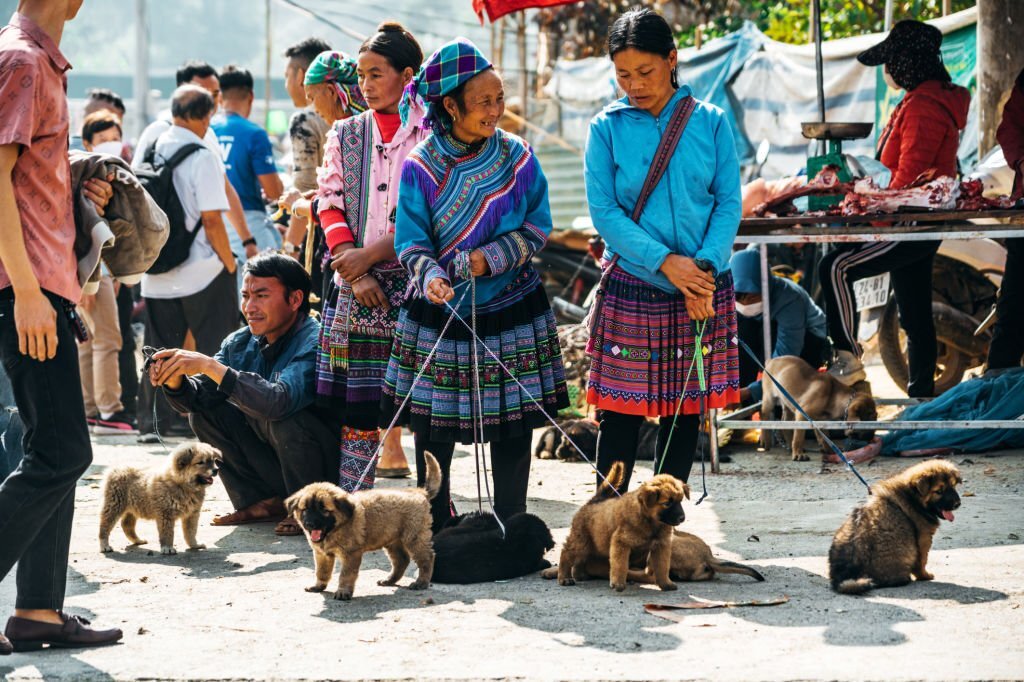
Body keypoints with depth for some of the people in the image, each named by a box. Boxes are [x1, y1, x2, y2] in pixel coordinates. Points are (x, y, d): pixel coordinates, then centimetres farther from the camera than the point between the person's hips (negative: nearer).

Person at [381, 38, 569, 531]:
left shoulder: (518, 157, -3)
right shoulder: (420, 167, -6)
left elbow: (537, 227, 0)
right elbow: (411, 241, -6)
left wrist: (490, 258, -15)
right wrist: (429, 276, -27)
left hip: (510, 307, 1)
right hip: (439, 310, -1)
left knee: (513, 425, 3)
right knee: (433, 426, 3)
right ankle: (434, 529, 17)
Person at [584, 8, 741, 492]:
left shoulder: (710, 122, 2)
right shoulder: (607, 128, -2)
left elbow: (729, 202, 1)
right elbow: (604, 211, -7)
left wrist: (706, 267, -14)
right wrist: (666, 262, -17)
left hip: (703, 290, 2)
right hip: (632, 288, -2)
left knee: (686, 409, 8)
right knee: (622, 414, -1)